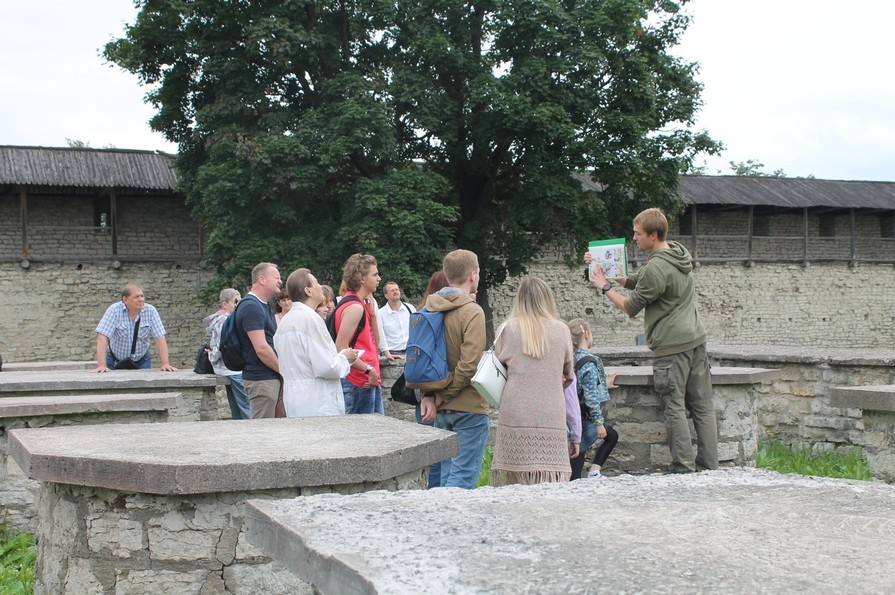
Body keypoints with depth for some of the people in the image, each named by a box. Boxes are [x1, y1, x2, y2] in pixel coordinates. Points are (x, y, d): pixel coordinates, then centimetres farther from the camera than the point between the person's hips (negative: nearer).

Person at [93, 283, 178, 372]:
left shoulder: (150, 311, -13)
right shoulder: (114, 310, -18)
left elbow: (159, 338, -15)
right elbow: (102, 338, -25)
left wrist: (165, 364, -24)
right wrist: (102, 365, -34)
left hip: (141, 361, 1)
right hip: (116, 361, -1)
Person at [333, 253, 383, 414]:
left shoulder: (360, 304, 15)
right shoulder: (354, 307, -16)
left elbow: (372, 342, 17)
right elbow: (341, 348, -21)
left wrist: (371, 310, 9)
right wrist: (369, 369, -17)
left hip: (370, 382, 10)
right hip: (359, 383, -10)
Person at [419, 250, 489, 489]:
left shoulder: (430, 309, 7)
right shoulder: (472, 312, -14)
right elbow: (469, 365, -20)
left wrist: (428, 395, -2)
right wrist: (444, 396, -11)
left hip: (441, 410, 7)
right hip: (469, 407, -7)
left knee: (448, 473, 16)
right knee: (464, 476, -4)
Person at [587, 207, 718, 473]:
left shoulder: (656, 269, -17)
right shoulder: (679, 253, 13)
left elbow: (631, 307, -7)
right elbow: (633, 281, 18)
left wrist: (604, 287, 5)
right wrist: (602, 265, 14)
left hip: (671, 346, -9)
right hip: (696, 340, 9)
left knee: (675, 408, -3)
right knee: (703, 407, 7)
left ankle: (684, 469, -3)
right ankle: (709, 468, 10)